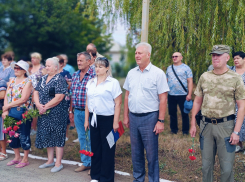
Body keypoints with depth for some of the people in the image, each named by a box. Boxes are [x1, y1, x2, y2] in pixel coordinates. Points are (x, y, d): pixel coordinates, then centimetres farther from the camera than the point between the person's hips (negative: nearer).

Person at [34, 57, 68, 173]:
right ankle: (50, 161, 26)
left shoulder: (59, 79, -11)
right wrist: (39, 105, -8)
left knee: (57, 137, -1)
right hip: (44, 113, 8)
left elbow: (59, 98, -19)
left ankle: (58, 163, 7)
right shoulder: (43, 79, 12)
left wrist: (45, 107, -15)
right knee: (47, 136, 14)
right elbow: (36, 92, 10)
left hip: (57, 114, -8)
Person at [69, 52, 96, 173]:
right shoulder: (75, 75, 10)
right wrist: (71, 111, 16)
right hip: (77, 112, 7)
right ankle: (85, 163, 26)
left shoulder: (94, 75, -12)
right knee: (81, 138, 14)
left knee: (90, 138, 0)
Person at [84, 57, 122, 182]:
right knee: (95, 147, 10)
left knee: (107, 149, 2)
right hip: (94, 118, 5)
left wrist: (115, 122, -13)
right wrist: (86, 120, 13)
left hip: (107, 118, -5)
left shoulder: (113, 83, -6)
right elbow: (88, 102, 15)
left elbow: (118, 103, -9)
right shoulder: (90, 83, 10)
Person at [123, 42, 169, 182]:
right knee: (136, 152, 14)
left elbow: (163, 99, -9)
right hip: (133, 117, 5)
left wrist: (161, 121, -13)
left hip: (150, 118, -5)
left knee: (152, 154, 2)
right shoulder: (131, 73, 9)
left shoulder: (158, 73, -7)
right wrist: (126, 116, 10)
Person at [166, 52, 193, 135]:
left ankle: (185, 130, 13)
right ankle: (174, 129, 22)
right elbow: (166, 80, 16)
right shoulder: (169, 68, 13)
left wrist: (189, 94, -12)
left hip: (183, 95, -4)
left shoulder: (186, 68, 0)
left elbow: (190, 81, -4)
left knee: (184, 114, 2)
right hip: (171, 95, 4)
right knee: (172, 113, 9)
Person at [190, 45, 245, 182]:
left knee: (227, 167, 1)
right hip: (206, 124, 3)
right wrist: (193, 124, 9)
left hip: (226, 125, -3)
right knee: (206, 164, 13)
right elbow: (197, 102, 13)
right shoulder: (204, 77, 7)